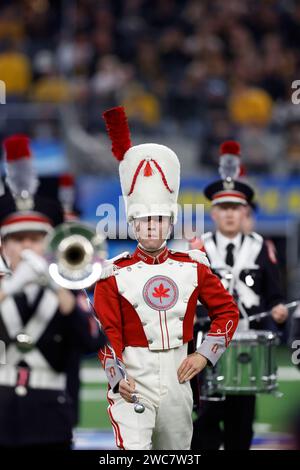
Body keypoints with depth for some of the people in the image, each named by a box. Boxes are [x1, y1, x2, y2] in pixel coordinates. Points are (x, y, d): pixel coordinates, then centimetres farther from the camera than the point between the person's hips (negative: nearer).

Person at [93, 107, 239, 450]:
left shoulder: (193, 267, 5)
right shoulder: (114, 274, -4)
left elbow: (227, 310, 13)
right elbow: (107, 334, -8)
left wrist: (205, 354, 2)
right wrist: (117, 379, -22)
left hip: (177, 381, 4)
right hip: (133, 384, -4)